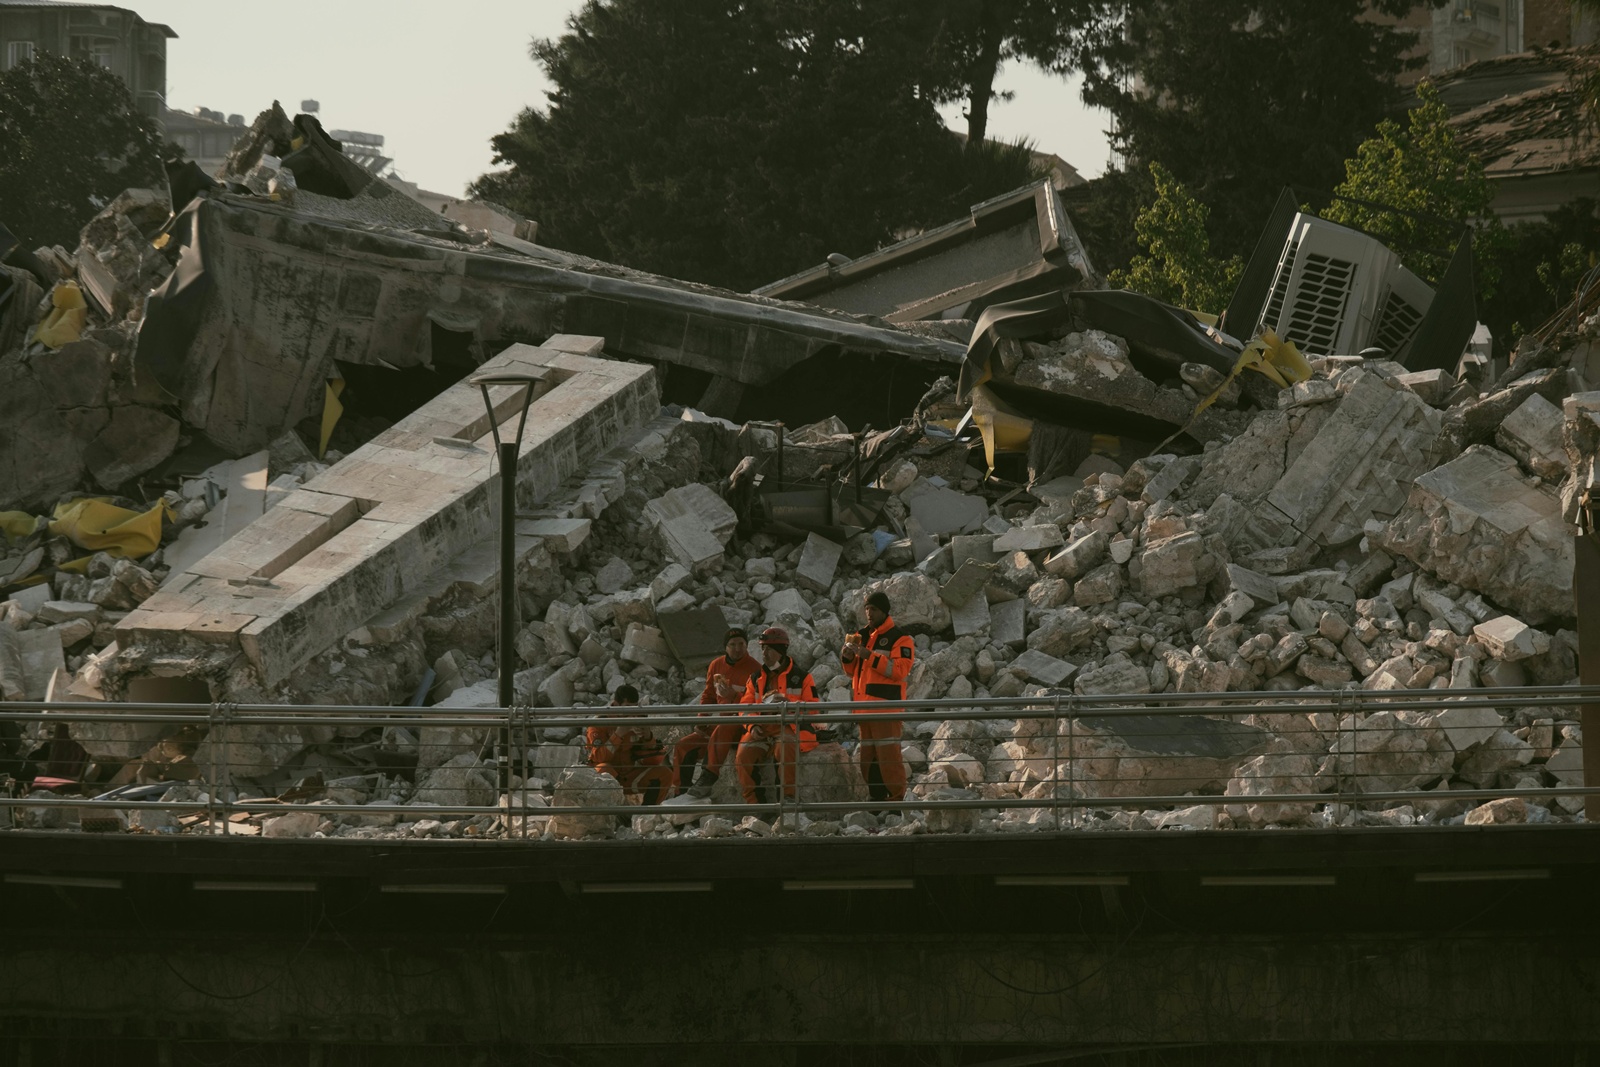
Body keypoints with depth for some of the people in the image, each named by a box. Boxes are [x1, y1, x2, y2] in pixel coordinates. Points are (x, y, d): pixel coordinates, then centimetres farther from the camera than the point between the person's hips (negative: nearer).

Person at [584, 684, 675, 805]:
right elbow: (598, 758, -24)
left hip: (629, 777, 5)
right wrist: (618, 734, -29)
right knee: (604, 770, -38)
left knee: (664, 774, -14)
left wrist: (648, 738, -15)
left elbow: (654, 761, 3)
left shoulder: (637, 723, 5)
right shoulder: (600, 724, -10)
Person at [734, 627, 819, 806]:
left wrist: (789, 703, -17)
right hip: (762, 729, 4)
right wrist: (753, 726, -4)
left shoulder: (801, 677, 7)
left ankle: (789, 795, -27)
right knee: (744, 754, -25)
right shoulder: (756, 679, 20)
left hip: (789, 728, -4)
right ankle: (752, 801, -18)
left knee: (784, 748, -39)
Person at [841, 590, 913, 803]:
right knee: (867, 755, 7)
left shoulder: (899, 638, -2)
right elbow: (853, 672, 23)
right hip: (864, 706, 7)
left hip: (886, 706, -7)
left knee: (888, 754, -13)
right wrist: (848, 657, 1)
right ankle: (876, 796, 11)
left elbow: (900, 669, -14)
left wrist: (870, 656, -19)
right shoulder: (861, 635, 19)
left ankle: (896, 797, -10)